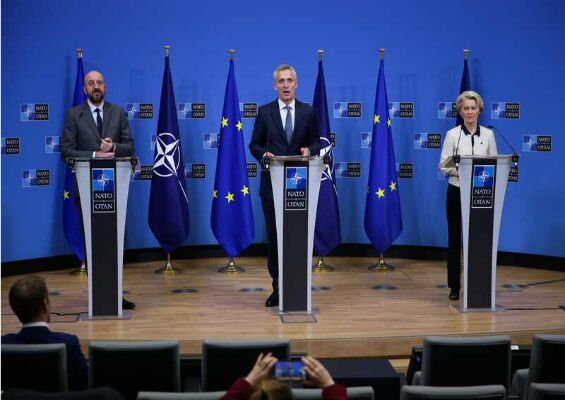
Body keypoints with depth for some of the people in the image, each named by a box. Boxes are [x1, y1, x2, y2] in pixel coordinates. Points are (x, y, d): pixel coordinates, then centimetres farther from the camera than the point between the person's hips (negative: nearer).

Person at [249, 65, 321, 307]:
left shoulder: (308, 112, 6)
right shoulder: (264, 112, 4)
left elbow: (316, 140, 10)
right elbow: (254, 144, 6)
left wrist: (309, 150, -12)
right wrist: (264, 155, -15)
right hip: (272, 182, 0)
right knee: (274, 234, 3)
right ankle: (278, 287, 11)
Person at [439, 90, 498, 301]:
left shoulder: (488, 134, 6)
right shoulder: (452, 134, -1)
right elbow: (443, 165, -5)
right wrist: (461, 170, -21)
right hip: (457, 192, -1)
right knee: (455, 238, 3)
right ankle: (454, 286, 12)